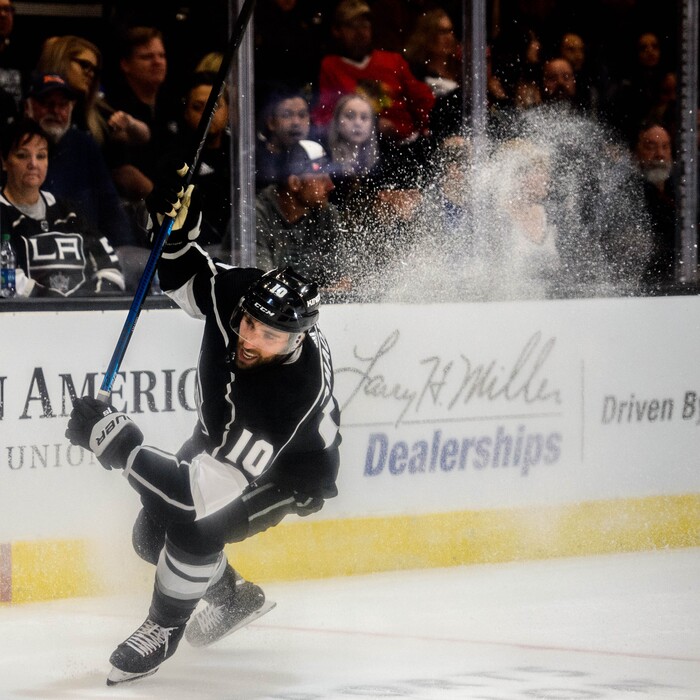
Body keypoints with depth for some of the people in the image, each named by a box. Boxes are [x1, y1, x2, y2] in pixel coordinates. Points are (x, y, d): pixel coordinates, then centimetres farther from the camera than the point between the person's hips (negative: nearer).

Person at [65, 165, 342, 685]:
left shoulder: (293, 391, -46)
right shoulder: (238, 292, -29)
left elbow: (207, 487, -49)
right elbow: (184, 274, -2)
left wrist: (119, 445, -52)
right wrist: (177, 231, -25)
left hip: (292, 475, -7)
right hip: (225, 441, 7)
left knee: (194, 526, -29)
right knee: (153, 535, 4)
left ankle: (166, 627, 0)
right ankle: (234, 597, 34)